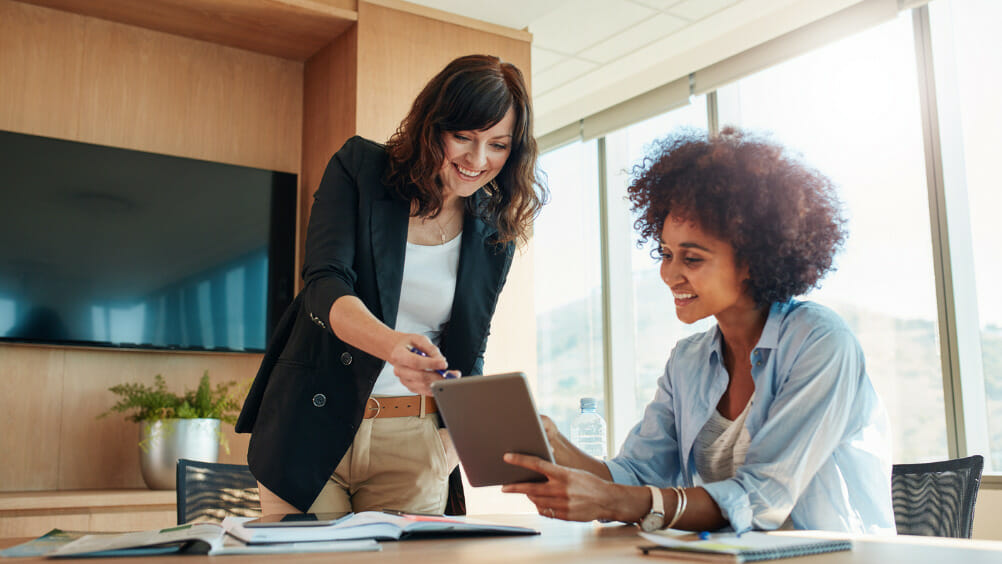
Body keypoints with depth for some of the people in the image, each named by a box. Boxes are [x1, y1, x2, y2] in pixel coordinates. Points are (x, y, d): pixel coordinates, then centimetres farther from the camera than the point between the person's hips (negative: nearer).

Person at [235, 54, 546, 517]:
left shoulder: (494, 234, 5)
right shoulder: (358, 168, -3)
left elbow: (469, 353, 12)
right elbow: (324, 285, -17)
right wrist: (392, 345, -36)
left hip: (413, 445, 2)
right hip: (312, 429, -2)